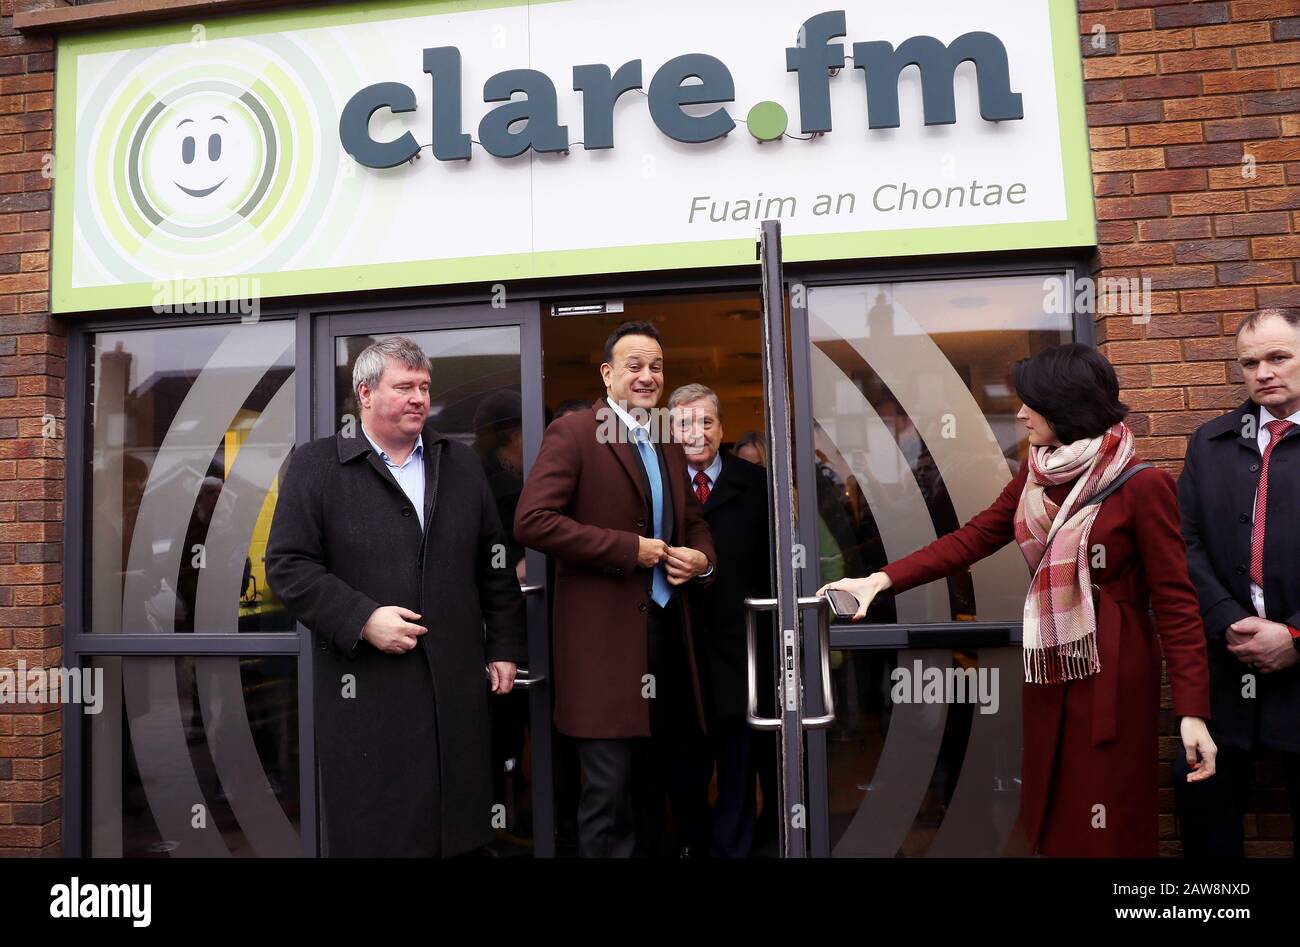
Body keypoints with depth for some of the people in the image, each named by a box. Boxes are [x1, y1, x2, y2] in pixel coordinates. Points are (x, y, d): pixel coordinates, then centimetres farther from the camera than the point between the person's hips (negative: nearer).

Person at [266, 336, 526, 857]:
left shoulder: (461, 463, 11)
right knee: (375, 830, 7)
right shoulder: (316, 464, -1)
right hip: (367, 685, -3)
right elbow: (288, 565, -6)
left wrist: (504, 647, 9)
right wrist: (362, 619, -16)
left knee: (457, 821, 13)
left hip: (457, 678, 4)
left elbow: (495, 563, 12)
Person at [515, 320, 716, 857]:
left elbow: (694, 523, 25)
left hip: (666, 630, 7)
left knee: (653, 782, 18)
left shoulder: (669, 446, 16)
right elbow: (531, 521, -18)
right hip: (604, 635, -7)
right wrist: (628, 548, -18)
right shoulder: (573, 433, -7)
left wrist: (701, 557, 1)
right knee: (611, 789, -1)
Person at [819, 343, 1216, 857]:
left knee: (1106, 828, 4)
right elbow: (971, 539, 4)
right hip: (1048, 669, 6)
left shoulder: (1140, 485, -13)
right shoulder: (1034, 476, 6)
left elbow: (1175, 601, -13)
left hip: (1112, 673, -6)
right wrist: (881, 580, -4)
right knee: (1052, 818, 16)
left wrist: (1192, 710, -16)